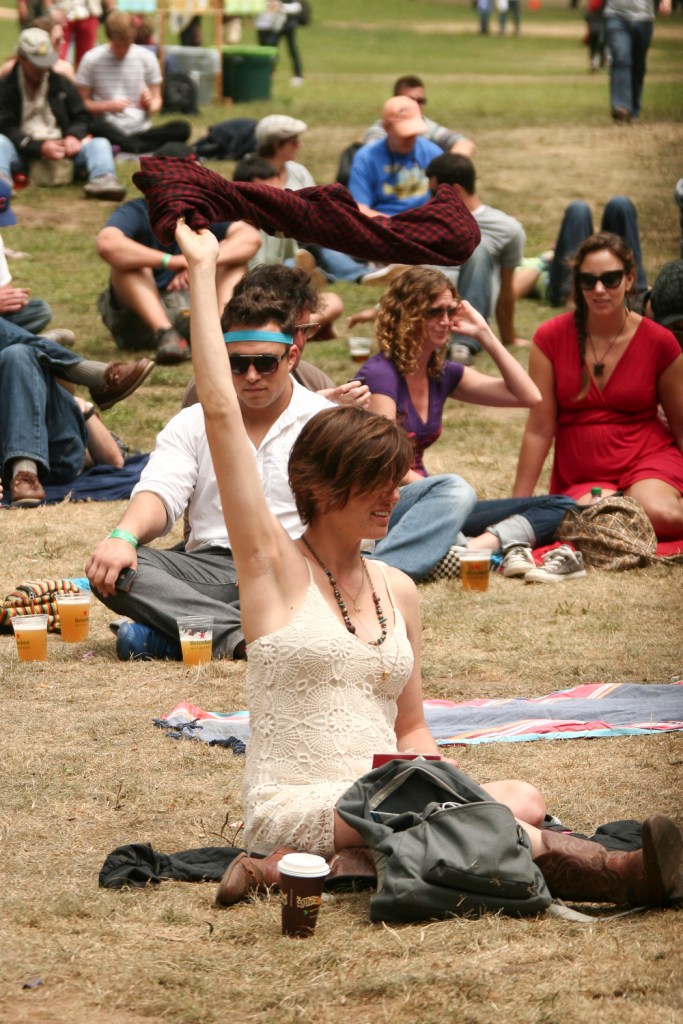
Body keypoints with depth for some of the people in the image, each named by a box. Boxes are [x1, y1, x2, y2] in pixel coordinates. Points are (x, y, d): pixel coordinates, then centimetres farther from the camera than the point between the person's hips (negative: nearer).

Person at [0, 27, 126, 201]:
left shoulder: (62, 84, 15)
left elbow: (82, 118, 14)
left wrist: (74, 136, -11)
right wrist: (39, 147, -21)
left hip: (61, 149, 3)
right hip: (24, 153, -3)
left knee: (100, 144, -20)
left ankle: (102, 180, -53)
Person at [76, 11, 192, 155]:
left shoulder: (147, 57, 6)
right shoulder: (92, 59, 0)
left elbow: (157, 100, 13)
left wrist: (150, 105, -11)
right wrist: (108, 106, -16)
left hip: (141, 129, 3)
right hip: (110, 130, -3)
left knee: (183, 128, -25)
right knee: (96, 125, -39)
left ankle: (123, 146, -24)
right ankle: (144, 148, -26)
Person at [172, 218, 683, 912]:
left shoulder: (398, 591, 16)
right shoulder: (275, 564, 0)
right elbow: (221, 411, -6)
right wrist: (202, 271, -5)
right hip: (292, 807, -6)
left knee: (525, 802, -25)